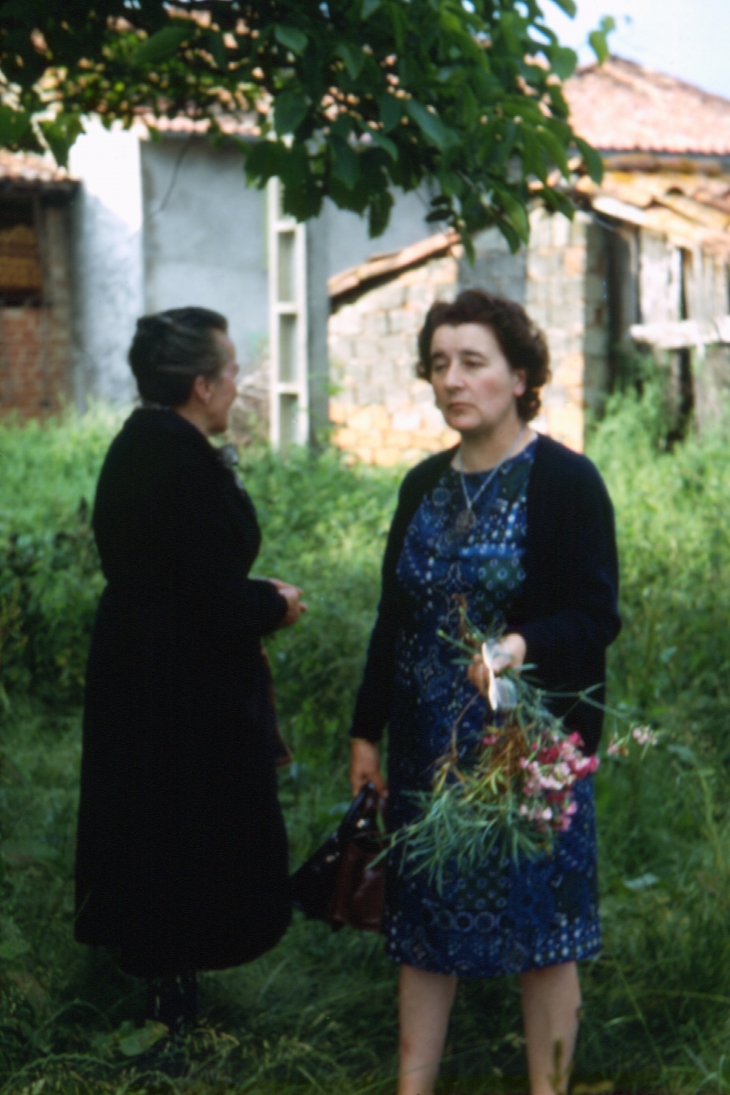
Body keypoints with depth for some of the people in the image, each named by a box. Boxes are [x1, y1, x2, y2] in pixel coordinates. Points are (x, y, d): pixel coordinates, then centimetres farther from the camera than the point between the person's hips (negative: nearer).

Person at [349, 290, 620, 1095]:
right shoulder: (424, 486, 9)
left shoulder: (565, 481, -9)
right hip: (428, 747, 6)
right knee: (422, 924, 11)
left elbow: (594, 615, -13)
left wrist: (523, 647, -32)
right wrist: (367, 731, 12)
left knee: (540, 933, 4)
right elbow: (392, 619, 13)